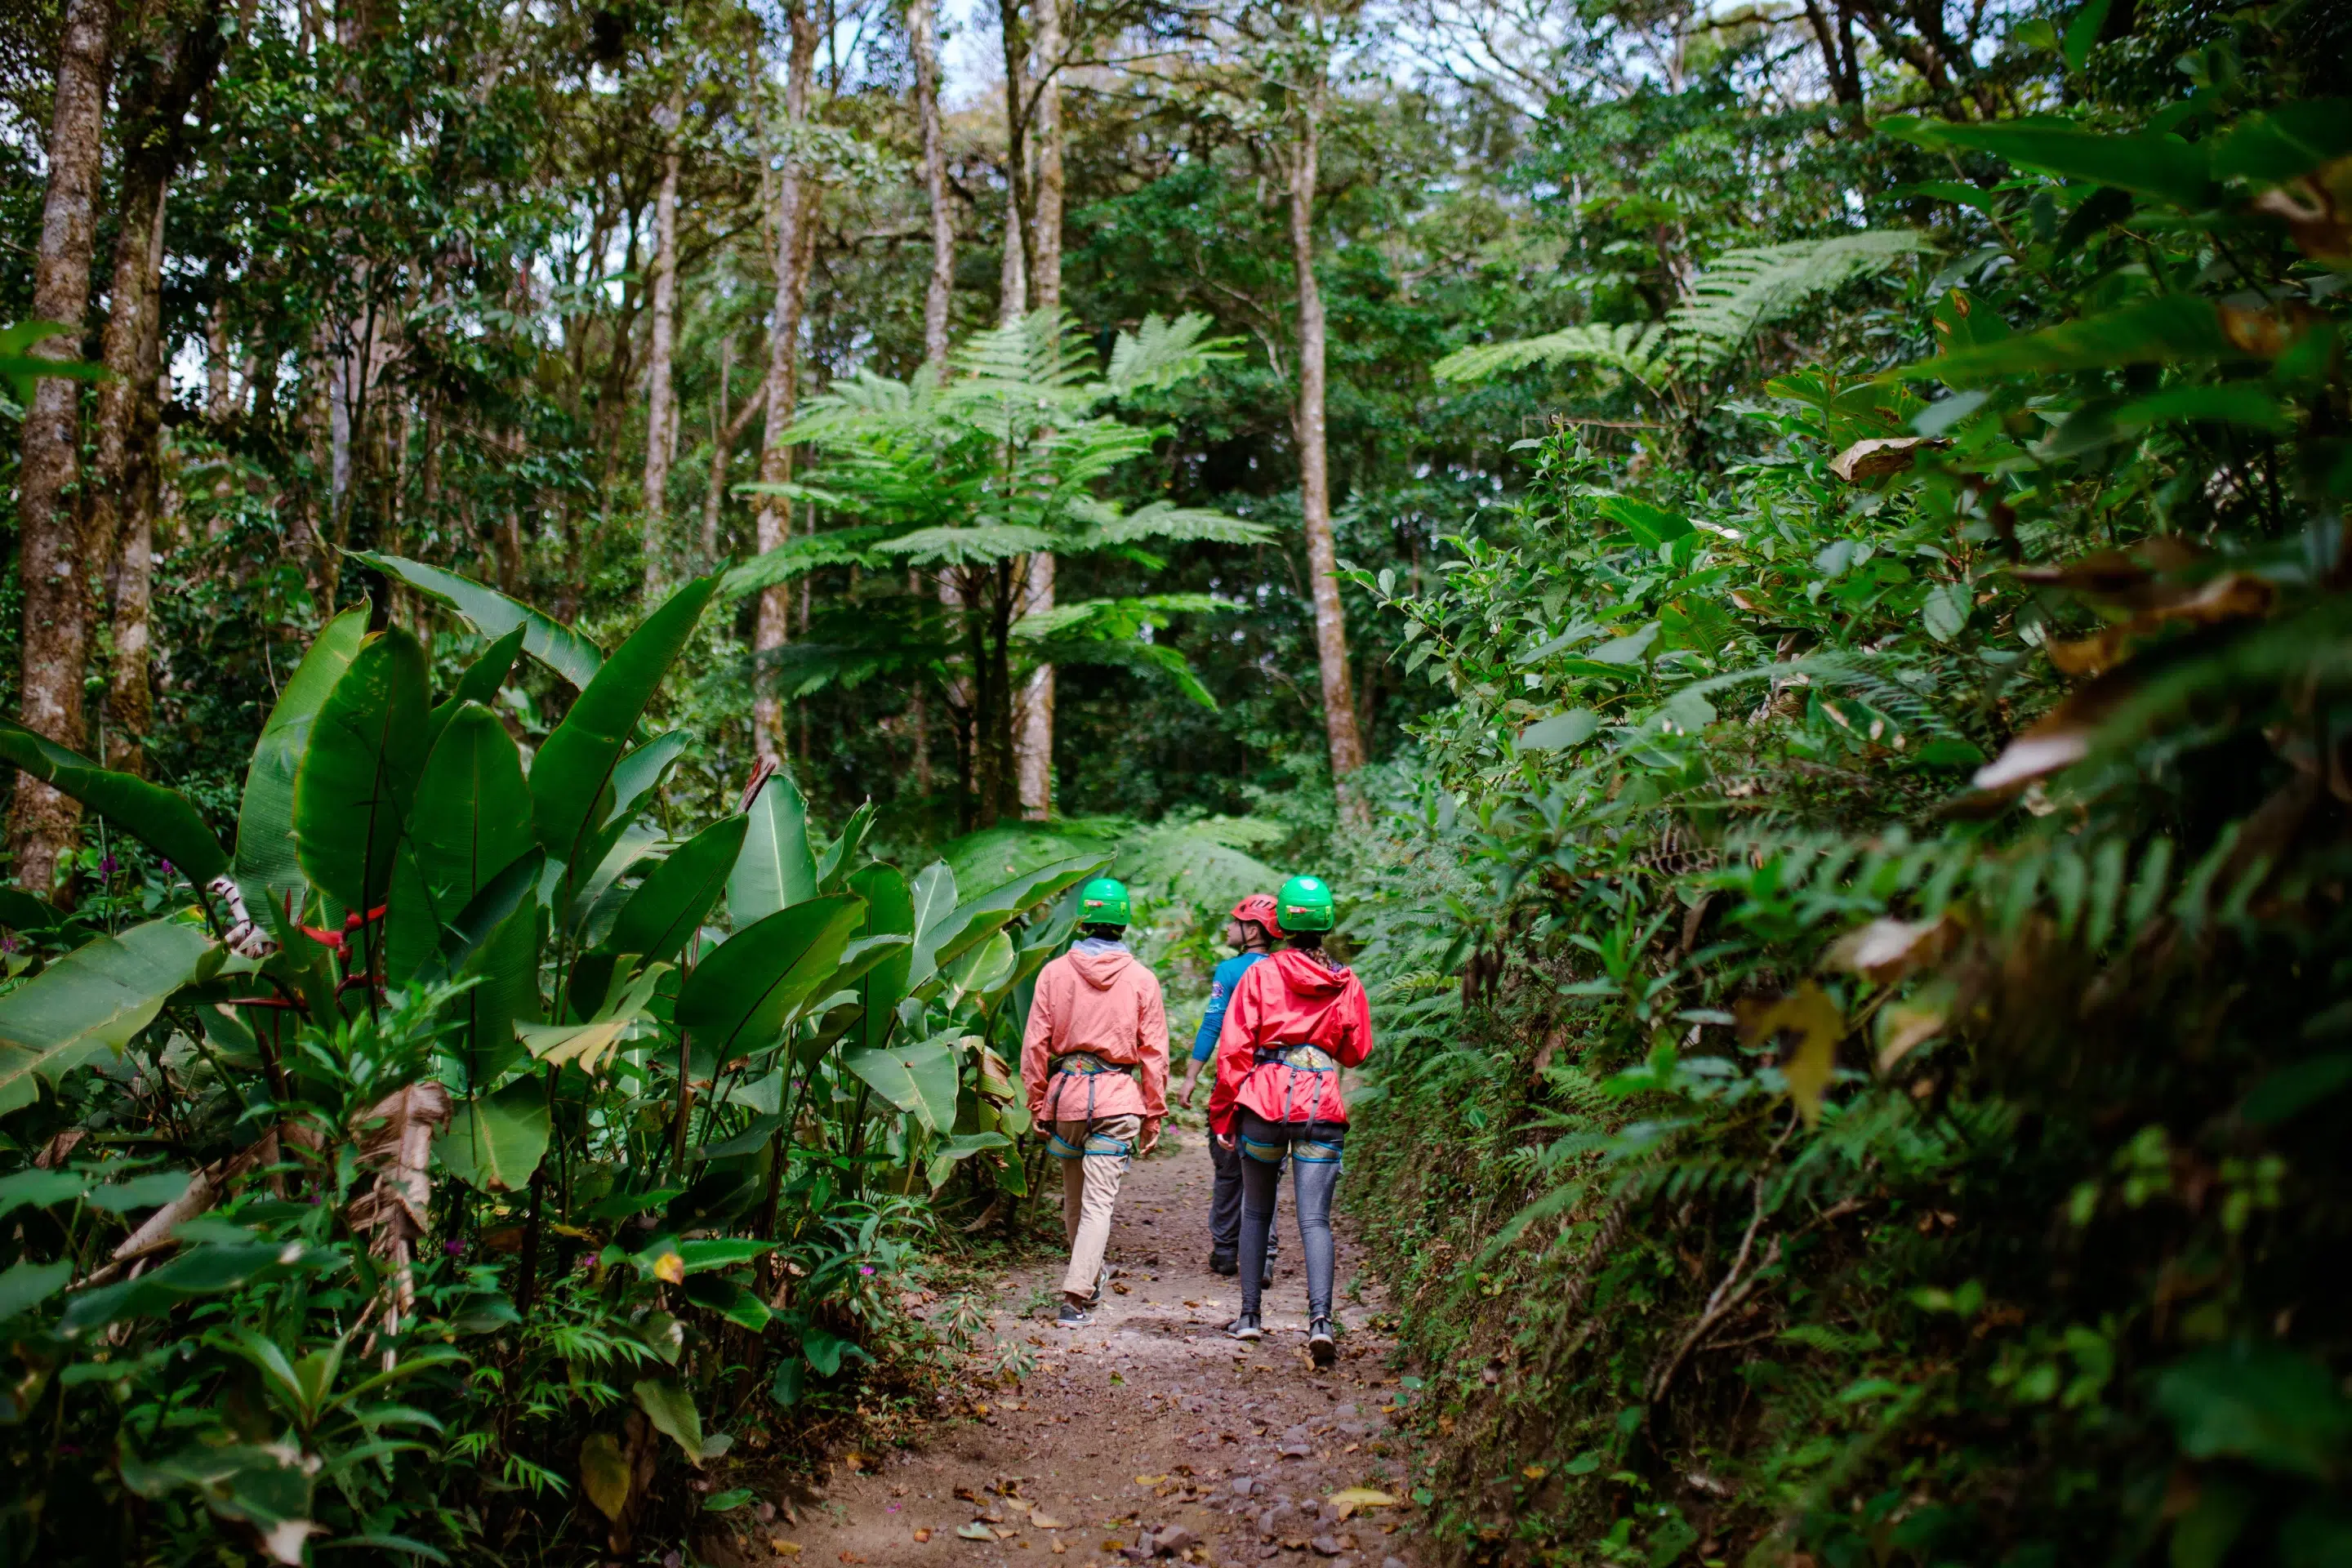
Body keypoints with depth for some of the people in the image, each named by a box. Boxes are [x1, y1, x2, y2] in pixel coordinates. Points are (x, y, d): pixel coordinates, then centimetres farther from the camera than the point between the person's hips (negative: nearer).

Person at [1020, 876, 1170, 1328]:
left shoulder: (1054, 972, -1)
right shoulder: (1142, 979, -2)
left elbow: (1035, 1044, 0)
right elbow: (1154, 1053, -1)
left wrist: (1036, 1101, 9)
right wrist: (1154, 1114, 6)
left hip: (1066, 1093, 2)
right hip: (1119, 1098, -2)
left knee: (1074, 1197, 19)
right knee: (1098, 1202, -2)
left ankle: (1090, 1279, 37)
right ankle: (1076, 1296, -13)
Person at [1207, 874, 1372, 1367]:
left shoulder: (1260, 976, -2)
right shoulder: (1347, 984, 5)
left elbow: (1233, 1050, -3)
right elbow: (1357, 1053, 16)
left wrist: (1222, 1114, 5)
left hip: (1264, 1104, -1)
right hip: (1322, 1109, 1)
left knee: (1256, 1212, 16)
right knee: (1315, 1219, -1)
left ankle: (1249, 1316, 20)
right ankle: (1320, 1318, -18)